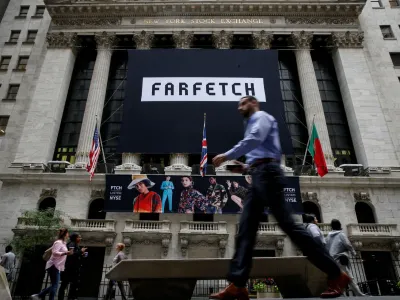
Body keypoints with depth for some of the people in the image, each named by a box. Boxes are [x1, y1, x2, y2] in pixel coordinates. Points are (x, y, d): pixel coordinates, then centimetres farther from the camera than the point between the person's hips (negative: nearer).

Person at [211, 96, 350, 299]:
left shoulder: (261, 116, 5)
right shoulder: (254, 123, 32)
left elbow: (254, 139, -16)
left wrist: (227, 156, -13)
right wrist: (246, 167, 18)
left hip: (266, 173, -10)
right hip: (259, 177, 10)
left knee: (287, 224, -13)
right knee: (246, 229, -2)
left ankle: (335, 274, -4)